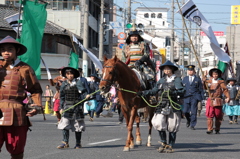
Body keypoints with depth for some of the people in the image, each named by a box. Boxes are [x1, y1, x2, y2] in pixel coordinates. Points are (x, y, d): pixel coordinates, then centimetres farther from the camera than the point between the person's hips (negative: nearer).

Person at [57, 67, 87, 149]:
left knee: (77, 125, 4)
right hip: (67, 105, 2)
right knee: (65, 124, -9)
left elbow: (82, 90, -13)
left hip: (77, 105, -2)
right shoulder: (64, 84, 9)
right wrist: (61, 107, 8)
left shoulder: (78, 82, 0)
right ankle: (65, 142, -7)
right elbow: (62, 97, 12)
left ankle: (78, 143, 13)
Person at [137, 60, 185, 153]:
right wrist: (143, 93, 10)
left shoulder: (177, 80, 0)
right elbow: (154, 91, 17)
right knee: (159, 124, -5)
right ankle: (164, 143, 13)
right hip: (162, 106, 4)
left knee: (172, 127, 0)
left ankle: (170, 146, 12)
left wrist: (174, 92, -29)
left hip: (173, 106, -4)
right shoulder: (161, 81, 14)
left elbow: (181, 91, -11)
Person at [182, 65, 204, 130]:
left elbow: (201, 89, 7)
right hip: (186, 97, 2)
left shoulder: (197, 79, 7)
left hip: (194, 97, -2)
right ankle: (188, 120, 27)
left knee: (193, 111, -7)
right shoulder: (185, 78, 14)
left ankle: (192, 125, 0)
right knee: (185, 111, -2)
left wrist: (201, 98, 1)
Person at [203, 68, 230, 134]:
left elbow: (225, 89, -5)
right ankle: (210, 129, -6)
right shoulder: (209, 81, 7)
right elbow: (205, 87, -9)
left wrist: (227, 97, -20)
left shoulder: (221, 82, 2)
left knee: (218, 116, 5)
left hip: (218, 101, -1)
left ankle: (217, 129, 17)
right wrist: (204, 82, -30)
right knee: (209, 115, -8)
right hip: (210, 101, 1)